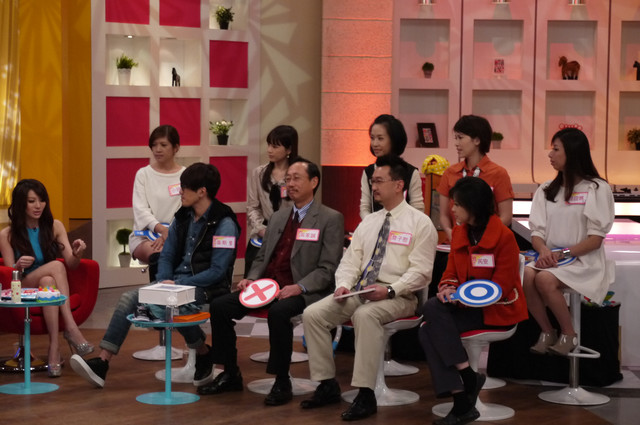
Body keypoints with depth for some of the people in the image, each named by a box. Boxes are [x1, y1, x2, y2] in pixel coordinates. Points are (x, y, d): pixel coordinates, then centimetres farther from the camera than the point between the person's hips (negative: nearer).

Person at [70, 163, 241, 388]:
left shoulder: (224, 224, -12)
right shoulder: (182, 217, 12)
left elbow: (218, 271, -17)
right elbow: (166, 256, 16)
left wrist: (179, 284, -20)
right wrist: (165, 281, -5)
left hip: (204, 288, -8)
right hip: (175, 283, 8)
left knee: (160, 307, -34)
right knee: (129, 298, -12)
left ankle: (203, 353, -8)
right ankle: (101, 363, -16)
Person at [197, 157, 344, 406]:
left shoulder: (330, 219, -1)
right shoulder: (278, 217, 21)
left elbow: (328, 269, -8)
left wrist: (299, 287, -23)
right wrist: (251, 279, 3)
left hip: (302, 292, -7)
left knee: (278, 312, -37)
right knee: (219, 306, -10)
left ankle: (282, 382, -22)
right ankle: (230, 375, 2)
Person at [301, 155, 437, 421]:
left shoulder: (420, 223, -3)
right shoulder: (368, 222, 18)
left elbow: (420, 271, -10)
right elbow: (350, 260, 14)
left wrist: (390, 290, -23)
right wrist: (343, 284, -7)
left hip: (397, 297, -6)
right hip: (359, 291, 7)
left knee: (365, 315, -38)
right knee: (313, 314, -14)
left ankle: (365, 395, -33)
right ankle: (327, 386, -5)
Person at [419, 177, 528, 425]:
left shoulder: (503, 236, -13)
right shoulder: (459, 232, 8)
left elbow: (501, 287, -15)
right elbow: (451, 272, 13)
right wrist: (447, 288, -11)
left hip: (498, 310, -7)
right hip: (466, 305, 7)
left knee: (433, 309, -26)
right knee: (427, 331, -20)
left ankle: (468, 375, -16)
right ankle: (462, 405, -20)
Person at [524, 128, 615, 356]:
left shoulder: (597, 189, -2)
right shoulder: (546, 190, 13)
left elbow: (596, 239, -7)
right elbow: (537, 232, 7)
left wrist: (563, 253, -19)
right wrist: (543, 250, -16)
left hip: (583, 261, -4)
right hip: (551, 258, 5)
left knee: (545, 279, -34)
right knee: (524, 275, -29)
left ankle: (569, 335, -11)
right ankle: (547, 332, -9)